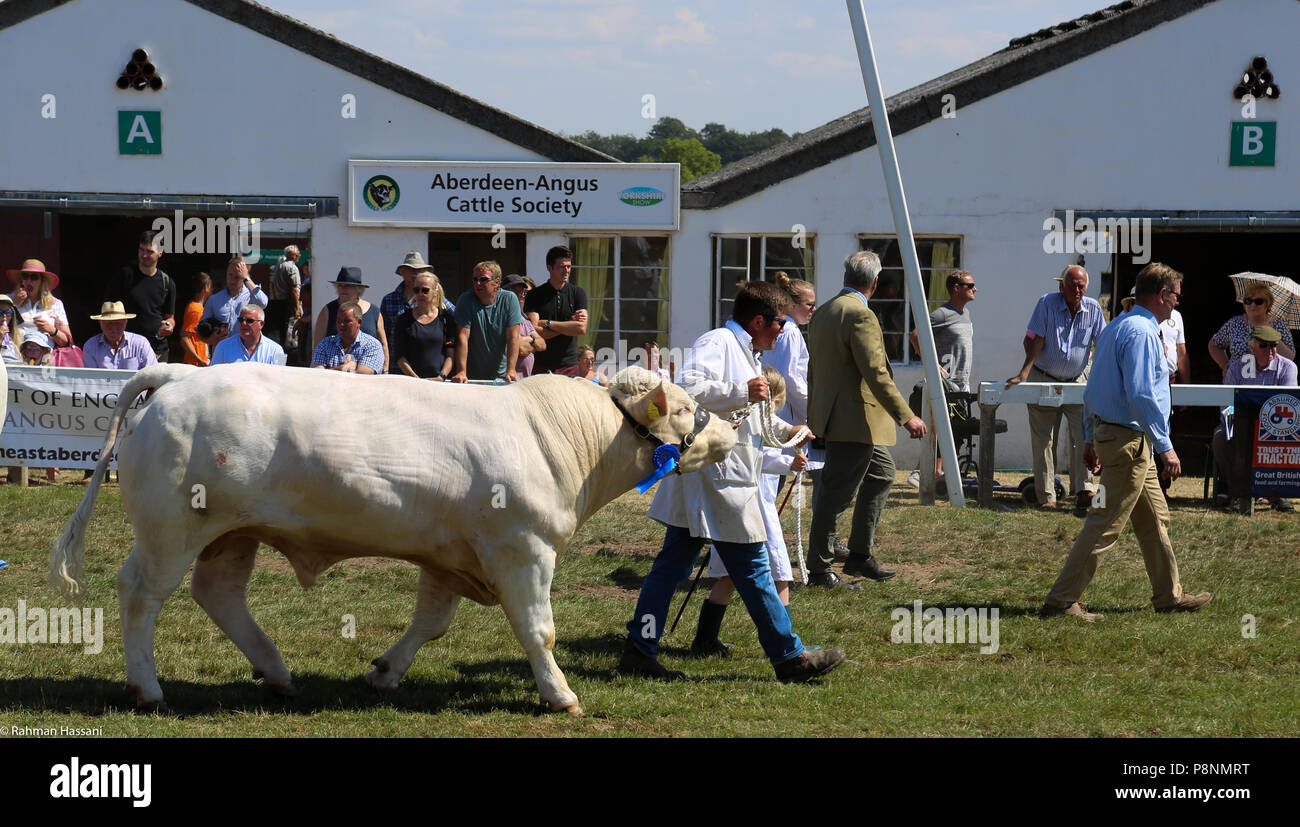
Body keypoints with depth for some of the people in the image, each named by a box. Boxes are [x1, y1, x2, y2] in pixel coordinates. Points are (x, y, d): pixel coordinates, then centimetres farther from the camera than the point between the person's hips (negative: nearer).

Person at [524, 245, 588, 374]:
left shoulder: (578, 293, 9)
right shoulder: (535, 295, 4)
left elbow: (581, 328, -4)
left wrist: (548, 324, -5)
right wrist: (570, 323, -6)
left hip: (569, 364, 1)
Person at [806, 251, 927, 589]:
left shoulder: (823, 312, 12)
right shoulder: (860, 315, -18)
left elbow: (813, 369, 20)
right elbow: (875, 373, -24)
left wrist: (814, 416, 28)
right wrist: (906, 416, -22)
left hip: (831, 415, 10)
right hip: (855, 419, -10)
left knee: (881, 473, 22)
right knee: (837, 494, -4)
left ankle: (860, 555, 25)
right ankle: (819, 570, 1)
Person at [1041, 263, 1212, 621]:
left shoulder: (1115, 328, 14)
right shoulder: (1141, 332, -17)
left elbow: (1092, 389, 18)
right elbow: (1140, 396, -24)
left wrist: (1090, 438, 22)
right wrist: (1165, 446, -22)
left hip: (1106, 431, 11)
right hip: (1129, 440, -11)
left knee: (1154, 519, 18)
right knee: (1105, 525, -8)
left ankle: (1168, 594, 27)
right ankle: (1062, 600, -7)